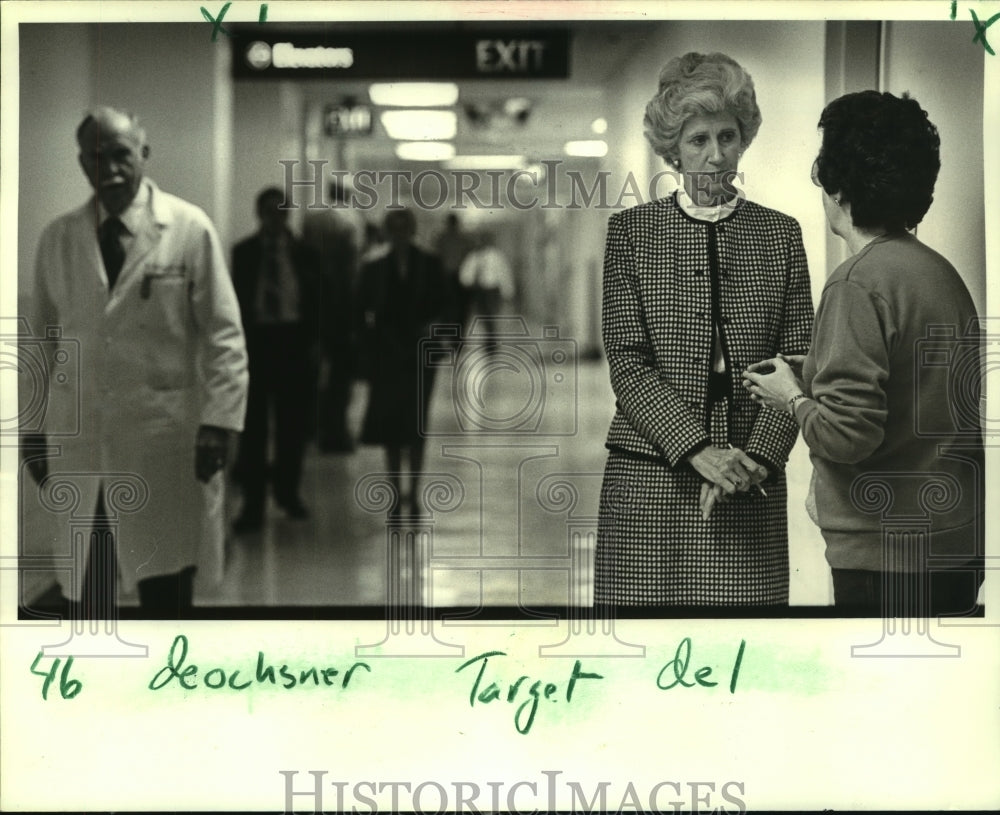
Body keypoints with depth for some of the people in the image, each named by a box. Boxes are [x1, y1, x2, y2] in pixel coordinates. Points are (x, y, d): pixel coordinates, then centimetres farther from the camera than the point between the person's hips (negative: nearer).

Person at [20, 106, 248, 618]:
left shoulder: (189, 229, -3)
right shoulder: (58, 238, 7)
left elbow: (223, 335, -4)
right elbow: (40, 338, 13)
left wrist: (219, 421, -11)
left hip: (165, 436, -3)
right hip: (79, 438, 3)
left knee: (166, 589, 1)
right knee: (86, 592, 8)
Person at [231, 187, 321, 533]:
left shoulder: (303, 253, 7)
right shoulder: (243, 252, 4)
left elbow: (314, 300, 7)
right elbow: (238, 297, 3)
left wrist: (312, 342, 0)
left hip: (293, 339, 1)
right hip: (255, 337, -1)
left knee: (292, 420, 9)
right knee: (253, 422, -2)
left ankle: (288, 492, 24)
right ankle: (253, 502, 1)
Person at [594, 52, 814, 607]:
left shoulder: (780, 234, 9)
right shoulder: (630, 232, 4)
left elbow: (798, 363, 5)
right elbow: (627, 364, -3)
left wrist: (758, 456, -10)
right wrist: (697, 450, -15)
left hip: (751, 489, 1)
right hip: (649, 483, -1)